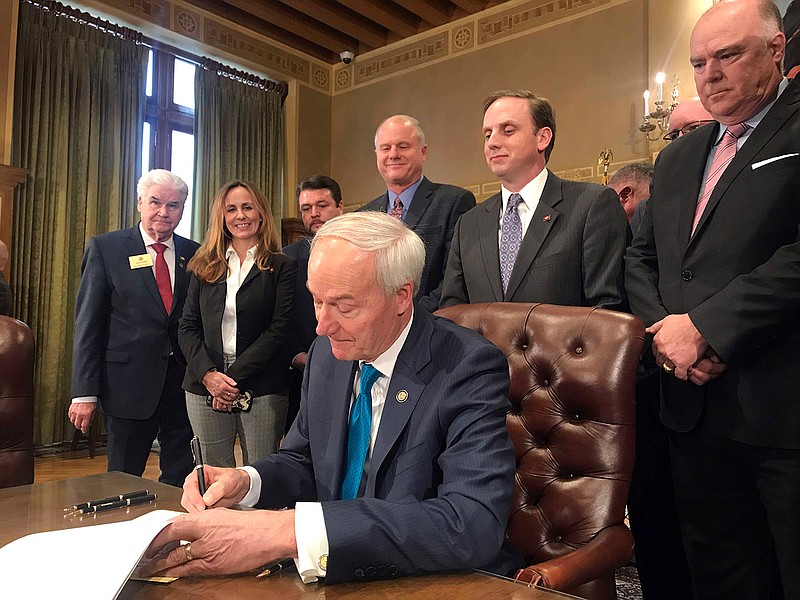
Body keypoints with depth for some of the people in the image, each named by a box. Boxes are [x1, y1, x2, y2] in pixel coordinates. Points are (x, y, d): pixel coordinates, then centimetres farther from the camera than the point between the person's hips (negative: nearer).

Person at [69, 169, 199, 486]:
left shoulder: (194, 254, 7)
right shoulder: (104, 248, 0)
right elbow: (88, 323, -3)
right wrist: (84, 392, -8)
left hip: (183, 383, 3)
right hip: (128, 383, -2)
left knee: (180, 480, 10)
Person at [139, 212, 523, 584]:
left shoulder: (469, 368, -21)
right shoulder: (327, 352, 0)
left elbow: (476, 523, -33)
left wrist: (289, 530, -39)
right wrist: (246, 482, -12)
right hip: (336, 574, 6)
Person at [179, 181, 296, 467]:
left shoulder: (282, 267, 2)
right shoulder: (205, 267, 12)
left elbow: (279, 329, -6)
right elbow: (187, 327, 8)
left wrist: (235, 377, -12)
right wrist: (208, 374, -8)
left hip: (262, 389, -2)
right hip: (204, 388, 3)